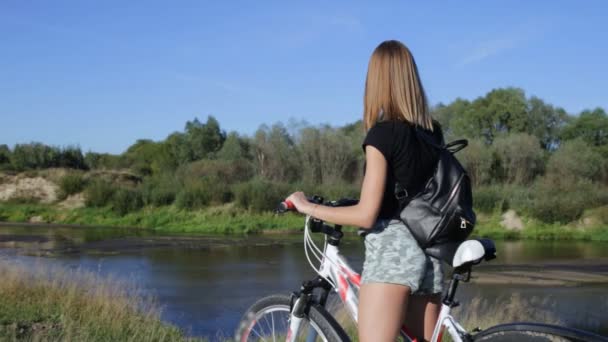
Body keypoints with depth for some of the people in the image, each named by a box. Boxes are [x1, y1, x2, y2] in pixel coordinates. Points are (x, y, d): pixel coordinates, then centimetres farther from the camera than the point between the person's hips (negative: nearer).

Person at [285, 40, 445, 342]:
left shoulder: (382, 133, -10)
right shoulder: (434, 131, 10)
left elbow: (366, 215, -13)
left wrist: (308, 207, -3)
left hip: (391, 248, -8)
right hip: (429, 251, 8)